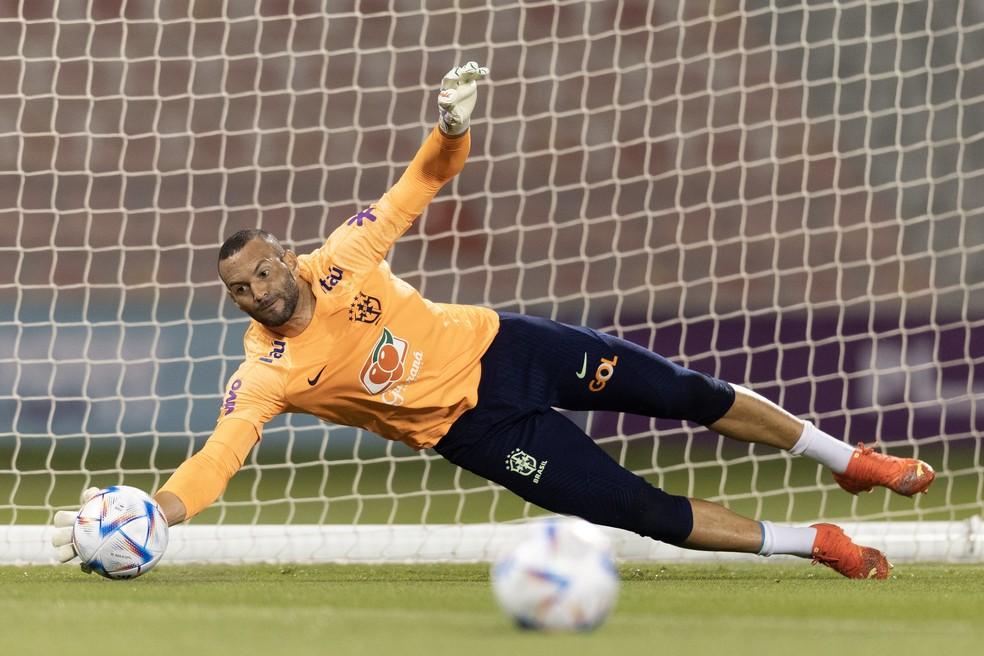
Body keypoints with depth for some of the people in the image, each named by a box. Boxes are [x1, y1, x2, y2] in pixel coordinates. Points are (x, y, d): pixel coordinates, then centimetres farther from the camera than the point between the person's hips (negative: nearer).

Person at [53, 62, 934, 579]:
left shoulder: (341, 259, -10)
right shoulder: (266, 373, -19)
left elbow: (423, 182, -2)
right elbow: (220, 455, -30)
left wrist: (452, 127, -23)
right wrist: (148, 514, -47)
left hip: (499, 348, 3)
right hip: (473, 429, -3)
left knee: (691, 394, 3)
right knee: (647, 512, -10)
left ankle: (849, 459, 24)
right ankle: (814, 543, 8)